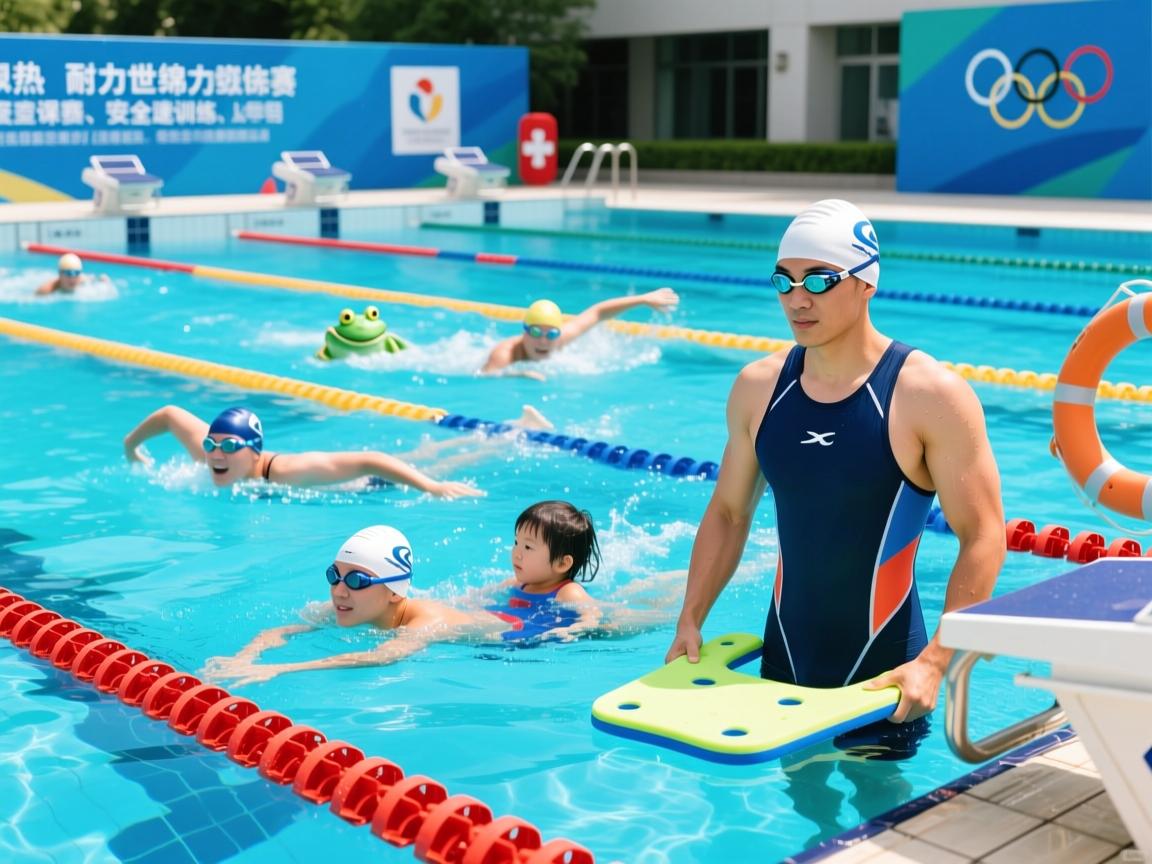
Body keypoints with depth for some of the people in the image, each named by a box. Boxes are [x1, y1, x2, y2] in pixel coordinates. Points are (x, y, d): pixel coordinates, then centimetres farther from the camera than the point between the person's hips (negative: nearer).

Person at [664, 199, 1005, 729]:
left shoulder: (930, 396, -14)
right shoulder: (757, 387, 1)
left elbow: (983, 538, -14)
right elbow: (728, 511, 11)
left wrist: (934, 662, -22)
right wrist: (690, 620, 2)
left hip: (883, 668, -4)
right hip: (782, 659, 4)